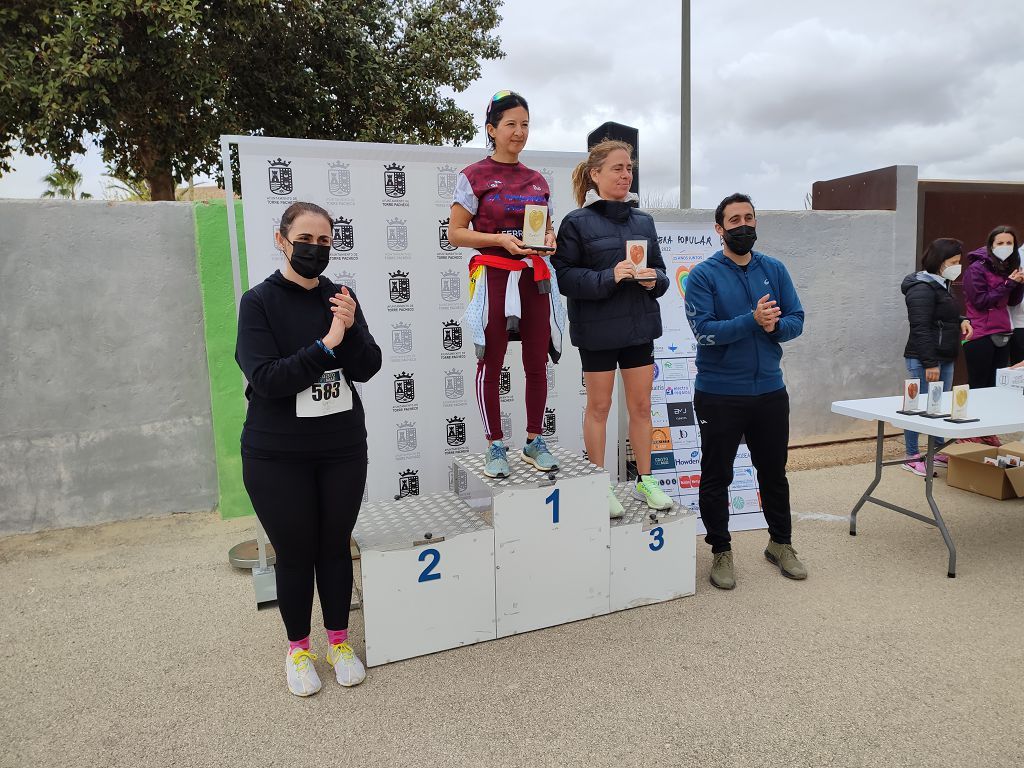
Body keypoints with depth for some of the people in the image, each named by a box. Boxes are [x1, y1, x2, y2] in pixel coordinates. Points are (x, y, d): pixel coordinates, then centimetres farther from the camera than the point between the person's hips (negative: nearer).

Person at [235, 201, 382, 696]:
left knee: (335, 546, 13)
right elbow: (266, 378, -17)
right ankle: (297, 649, 30)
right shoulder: (259, 302, -7)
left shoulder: (340, 298, 3)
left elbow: (367, 369, -2)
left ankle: (339, 642, 32)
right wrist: (325, 345, -24)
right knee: (295, 553, 9)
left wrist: (351, 329, -20)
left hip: (343, 448, 3)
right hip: (277, 456, -3)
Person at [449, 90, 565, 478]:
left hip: (535, 277, 5)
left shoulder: (537, 180, 14)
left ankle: (534, 441, 20)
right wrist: (500, 239, -16)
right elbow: (455, 233, -4)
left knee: (537, 362, 6)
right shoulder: (474, 176, 0)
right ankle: (495, 446, 12)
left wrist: (549, 239, -1)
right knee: (491, 364, -1)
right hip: (494, 277, -4)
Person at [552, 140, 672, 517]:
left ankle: (644, 479, 27)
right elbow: (565, 276, -12)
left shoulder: (643, 221, 9)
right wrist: (609, 277, -24)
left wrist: (654, 279, -8)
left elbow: (659, 268, 15)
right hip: (597, 328, -4)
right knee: (598, 405, 7)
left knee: (641, 404, 11)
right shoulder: (577, 222, -6)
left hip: (639, 325, 5)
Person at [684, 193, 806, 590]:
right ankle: (721, 552, 24)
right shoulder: (703, 275, -7)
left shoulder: (774, 270, 6)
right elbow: (704, 331, -18)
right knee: (716, 477, 7)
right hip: (719, 395, -4)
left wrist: (775, 325, -18)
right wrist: (752, 321, -27)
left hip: (770, 391, 4)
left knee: (774, 472, 17)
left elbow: (796, 320, 4)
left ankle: (781, 543, 36)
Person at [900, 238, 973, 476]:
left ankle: (938, 452, 26)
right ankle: (912, 457, 6)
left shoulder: (941, 285, 16)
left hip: (944, 358, 10)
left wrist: (962, 321, 6)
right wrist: (930, 364, -22)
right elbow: (921, 328, -20)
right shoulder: (922, 288, -15)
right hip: (923, 360, -10)